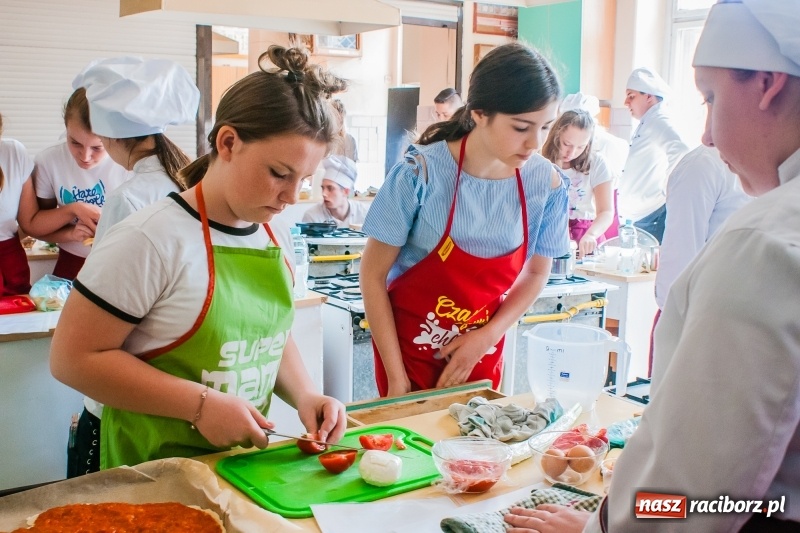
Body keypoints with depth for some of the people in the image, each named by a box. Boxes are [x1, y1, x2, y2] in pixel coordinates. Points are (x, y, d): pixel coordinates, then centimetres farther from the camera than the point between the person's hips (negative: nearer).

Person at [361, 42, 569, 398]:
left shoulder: (546, 184, -11)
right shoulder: (420, 173, -21)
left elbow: (536, 272, 4)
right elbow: (373, 274, -14)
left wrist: (487, 336, -8)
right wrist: (396, 379, -13)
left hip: (482, 354, 3)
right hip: (409, 347, -3)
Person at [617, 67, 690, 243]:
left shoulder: (659, 122, -12)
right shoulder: (646, 124, 17)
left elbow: (680, 155, -29)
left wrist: (668, 194, -21)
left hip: (650, 218, -10)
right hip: (635, 217, 10)